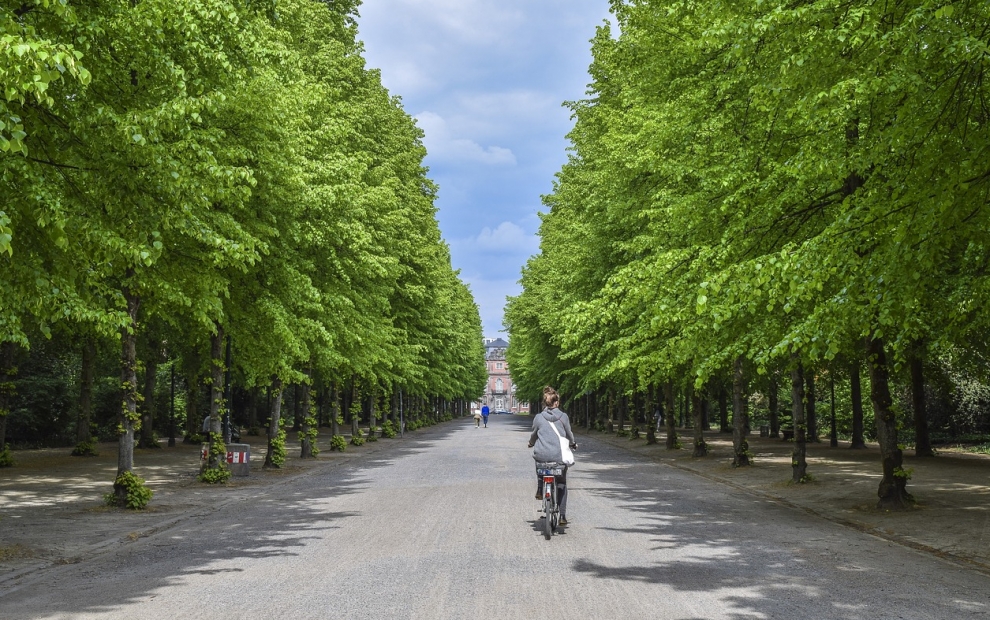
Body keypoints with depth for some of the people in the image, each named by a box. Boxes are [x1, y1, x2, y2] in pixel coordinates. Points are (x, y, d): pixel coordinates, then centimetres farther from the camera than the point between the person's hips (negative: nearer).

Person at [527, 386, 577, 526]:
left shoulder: (538, 417, 1)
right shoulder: (563, 417, 1)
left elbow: (533, 434, 16)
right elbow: (569, 434, 15)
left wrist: (531, 443, 40)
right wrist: (573, 444, 38)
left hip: (542, 455, 1)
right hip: (559, 456, -1)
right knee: (562, 483, 19)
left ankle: (540, 490, 28)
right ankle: (562, 516, 14)